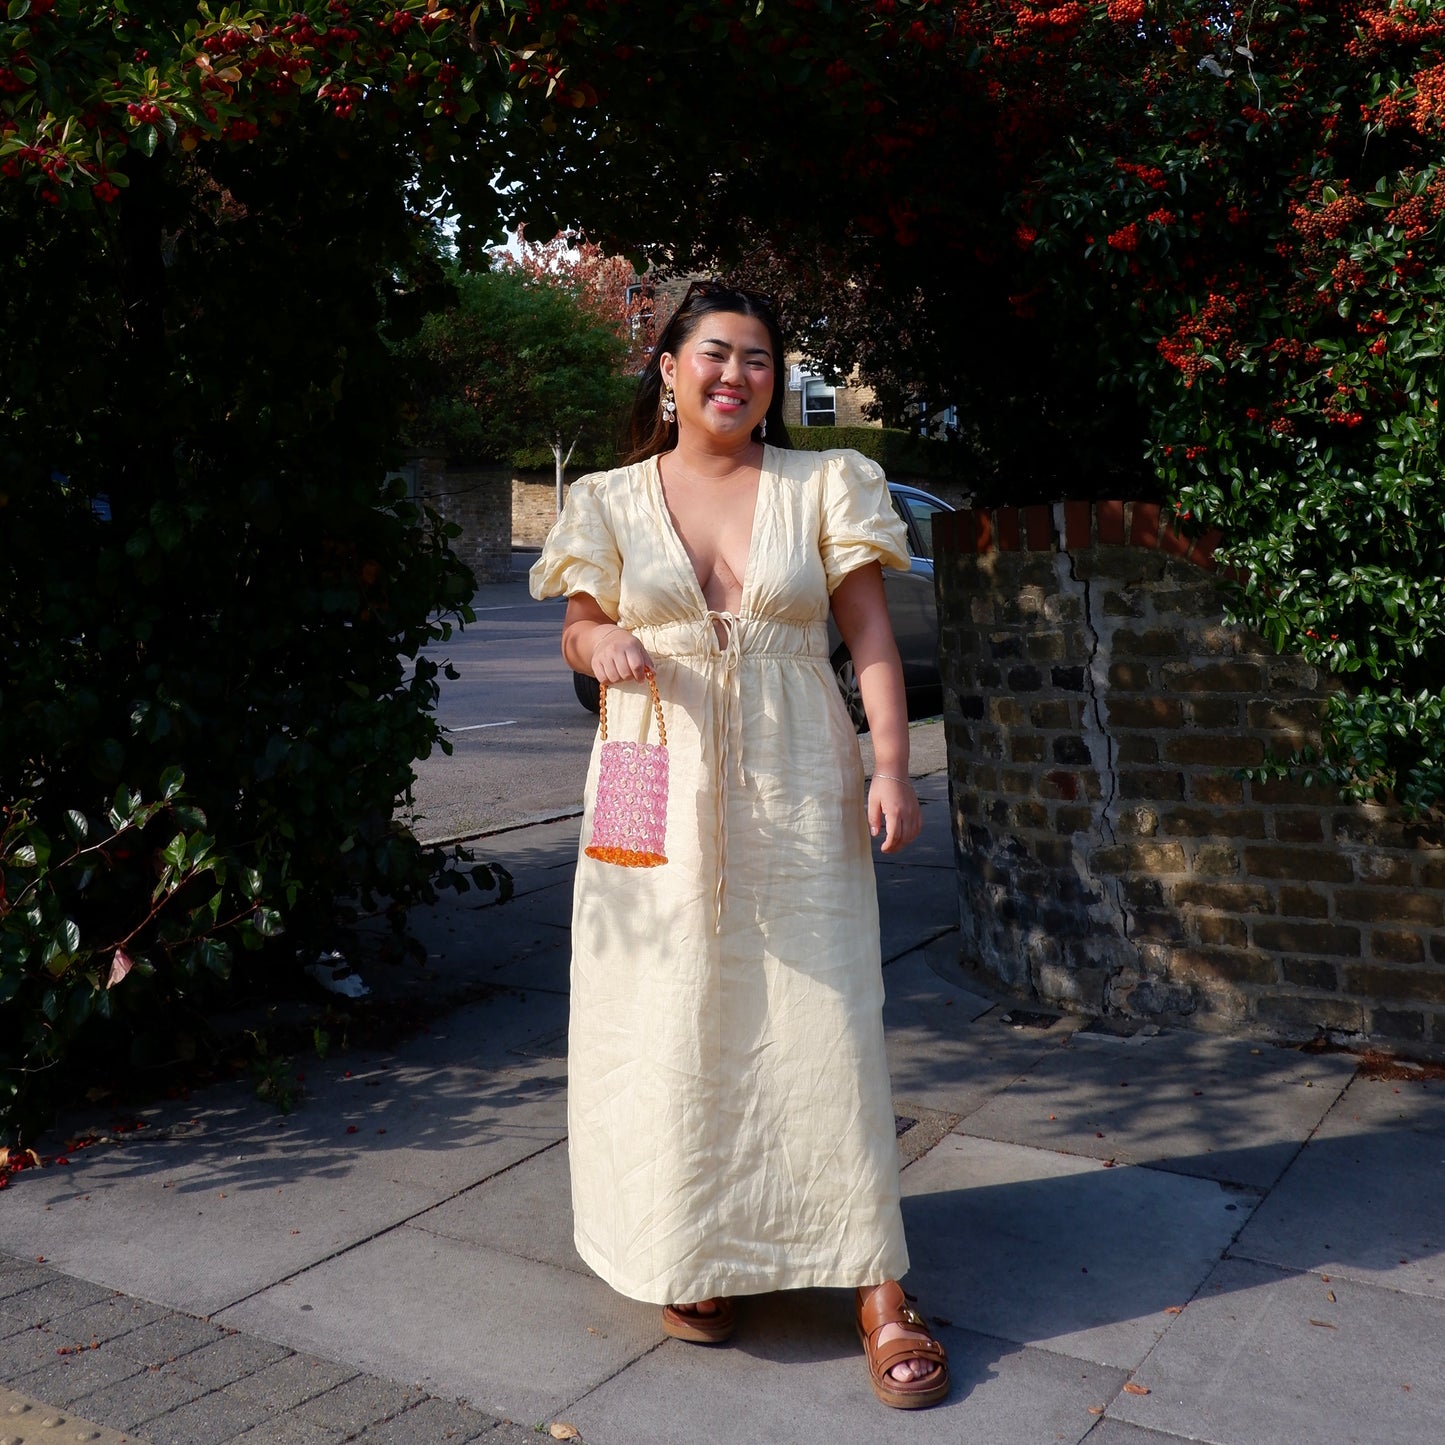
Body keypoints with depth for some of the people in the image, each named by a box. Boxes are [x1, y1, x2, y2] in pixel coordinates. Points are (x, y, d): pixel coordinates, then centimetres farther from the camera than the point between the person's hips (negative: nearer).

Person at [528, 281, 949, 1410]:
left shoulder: (824, 486, 5)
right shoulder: (612, 501, 8)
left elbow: (871, 636, 3)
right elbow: (578, 630, 15)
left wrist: (892, 766, -8)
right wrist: (603, 646, -10)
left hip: (796, 788, -1)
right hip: (659, 789, 1)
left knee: (821, 1019, -2)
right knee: (671, 1022, 4)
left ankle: (877, 1289, 7)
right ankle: (693, 1258, 23)